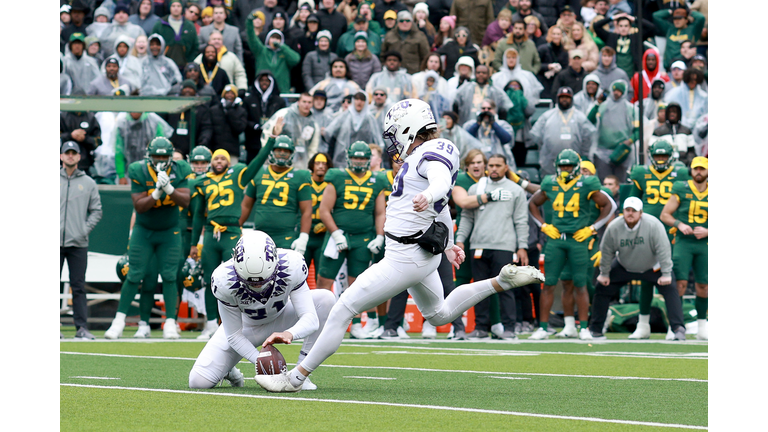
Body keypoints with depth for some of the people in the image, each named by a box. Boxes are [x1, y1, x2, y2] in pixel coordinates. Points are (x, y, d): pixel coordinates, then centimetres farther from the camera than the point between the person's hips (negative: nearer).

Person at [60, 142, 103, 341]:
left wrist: (85, 229, -1)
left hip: (78, 242, 0)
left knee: (78, 286, -1)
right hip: (54, 242, 0)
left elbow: (96, 211, 13)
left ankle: (82, 327, 0)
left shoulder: (88, 183, 11)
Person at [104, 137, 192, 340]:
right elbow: (139, 206, -19)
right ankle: (119, 321, 3)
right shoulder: (140, 173, -16)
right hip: (143, 232, -1)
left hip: (169, 233, 1)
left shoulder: (178, 171, -11)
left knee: (169, 277, -5)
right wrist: (157, 192, -34)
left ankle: (170, 323, -1)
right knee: (134, 276, -4)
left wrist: (169, 188, -34)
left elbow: (185, 201, -19)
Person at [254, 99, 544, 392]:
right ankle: (503, 281, 23)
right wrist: (448, 245, 39)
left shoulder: (431, 154, -17)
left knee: (342, 311, -7)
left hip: (406, 258, -11)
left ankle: (296, 377, -3)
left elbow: (441, 181, -40)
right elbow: (442, 208, 27)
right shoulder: (422, 156, 13)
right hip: (419, 255, 11)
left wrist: (428, 196, -61)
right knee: (439, 314, 32)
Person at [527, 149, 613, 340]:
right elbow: (533, 204, 22)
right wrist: (544, 226, 10)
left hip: (578, 239, -3)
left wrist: (591, 228, -1)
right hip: (555, 238, 3)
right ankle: (543, 327, 5)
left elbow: (608, 206, 4)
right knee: (548, 283, 0)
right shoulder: (550, 185, 7)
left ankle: (584, 328, 7)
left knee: (580, 284, 0)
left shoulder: (586, 185, -2)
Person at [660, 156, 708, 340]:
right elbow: (665, 215, 2)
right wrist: (679, 224, -16)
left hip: (704, 243, 3)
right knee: (680, 283, -12)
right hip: (683, 242, -3)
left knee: (703, 285, 7)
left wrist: (707, 232, -9)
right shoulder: (681, 190, -2)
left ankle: (702, 326, 20)